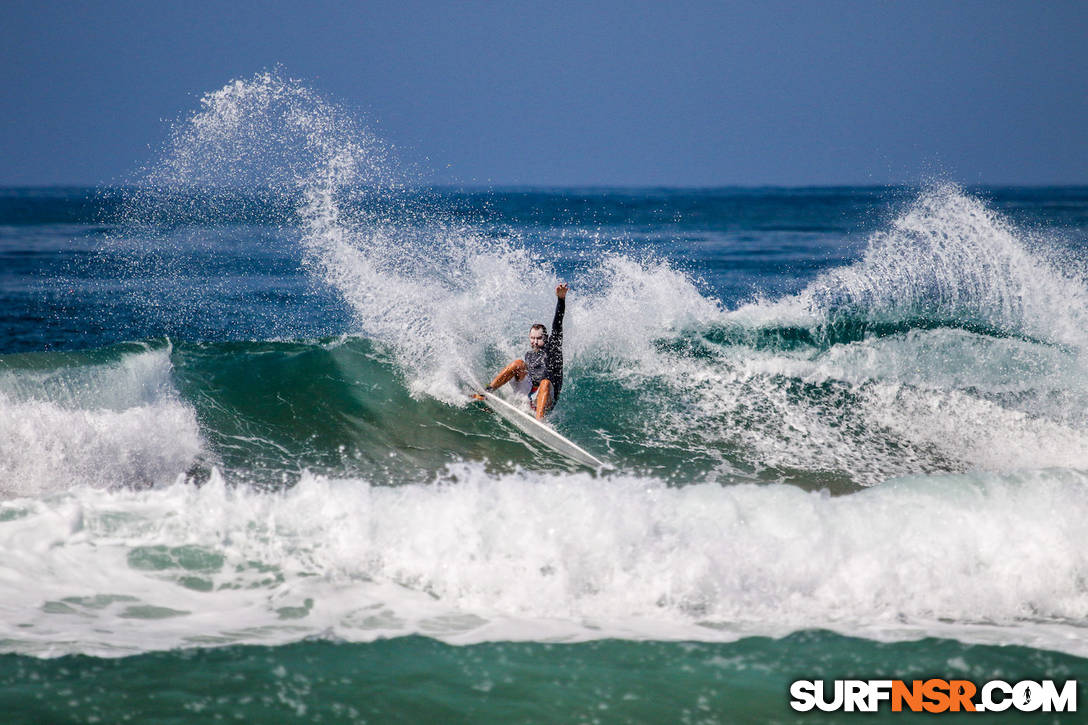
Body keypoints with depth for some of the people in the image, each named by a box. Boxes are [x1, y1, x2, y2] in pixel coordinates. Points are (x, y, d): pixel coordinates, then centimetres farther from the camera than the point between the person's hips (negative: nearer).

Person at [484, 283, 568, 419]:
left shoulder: (552, 348, 10)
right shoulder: (528, 356, 26)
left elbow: (557, 326, -2)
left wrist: (561, 299, -15)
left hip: (545, 401, -4)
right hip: (526, 392, 4)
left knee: (546, 383, -37)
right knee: (518, 363, -12)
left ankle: (539, 420, -60)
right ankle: (487, 390, -26)